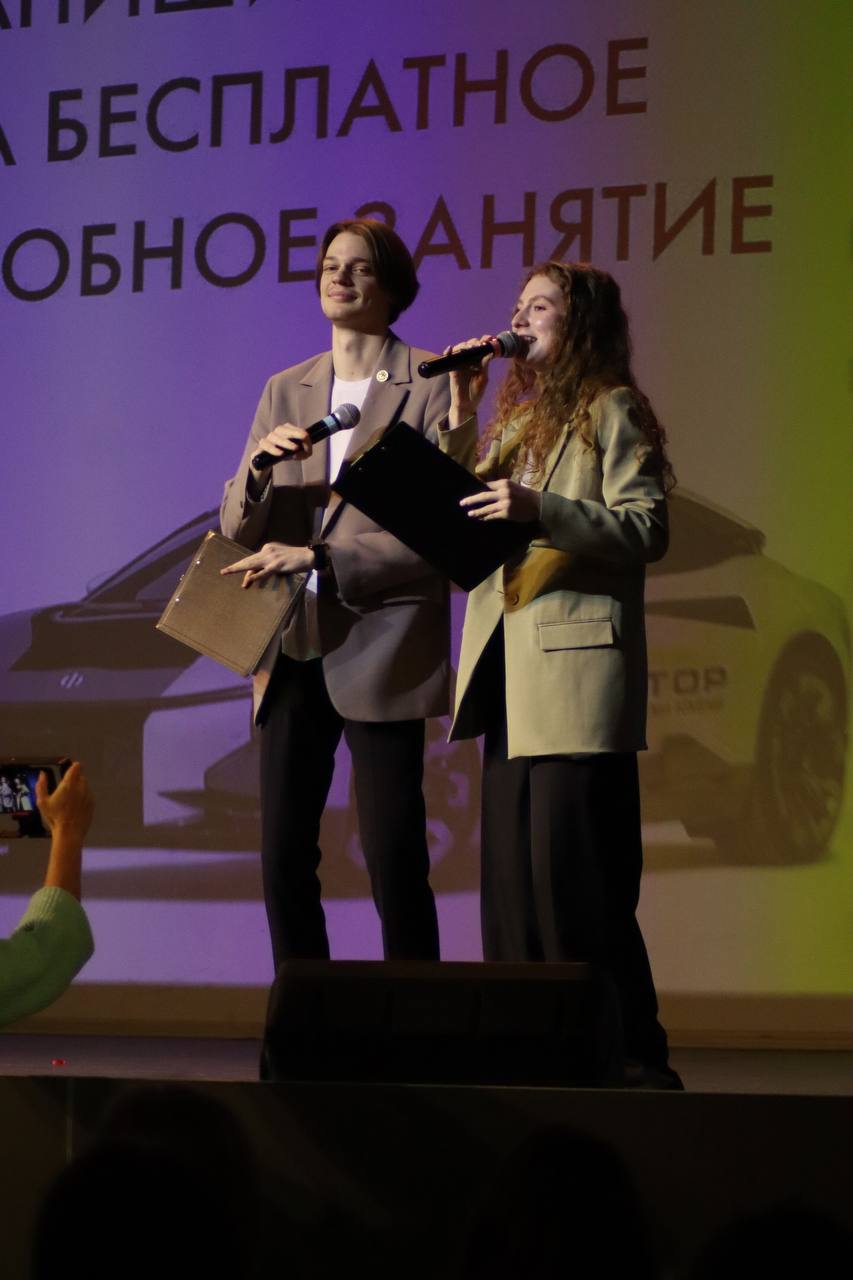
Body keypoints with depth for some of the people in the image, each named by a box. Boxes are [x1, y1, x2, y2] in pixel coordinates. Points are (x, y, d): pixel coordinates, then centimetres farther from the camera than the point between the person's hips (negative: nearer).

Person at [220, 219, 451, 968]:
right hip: (292, 650, 5)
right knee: (284, 858, 4)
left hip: (380, 648, -5)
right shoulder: (286, 392, 14)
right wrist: (261, 463, -10)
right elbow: (239, 528, 11)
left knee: (394, 862, -6)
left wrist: (319, 556, -16)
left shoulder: (431, 386, -1)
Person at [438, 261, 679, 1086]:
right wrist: (461, 419, 6)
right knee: (512, 868, 6)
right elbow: (463, 516, 16)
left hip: (575, 666, -8)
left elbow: (647, 529, -12)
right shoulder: (519, 416, 22)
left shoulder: (611, 410, -2)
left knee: (575, 873, -11)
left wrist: (541, 513, -22)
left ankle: (630, 1057, -6)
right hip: (510, 672, 8)